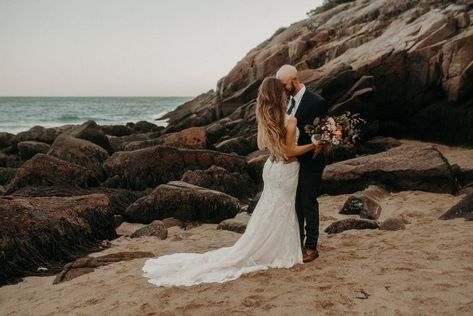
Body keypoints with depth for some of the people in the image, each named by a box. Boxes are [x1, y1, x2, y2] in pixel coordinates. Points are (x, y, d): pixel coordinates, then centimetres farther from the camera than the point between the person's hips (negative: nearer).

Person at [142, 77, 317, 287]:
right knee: (277, 216, 6)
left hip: (272, 167, 6)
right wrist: (314, 145, -11)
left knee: (268, 214, 18)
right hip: (285, 170, -6)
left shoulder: (265, 119, -4)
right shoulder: (290, 121, -24)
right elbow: (290, 151, -17)